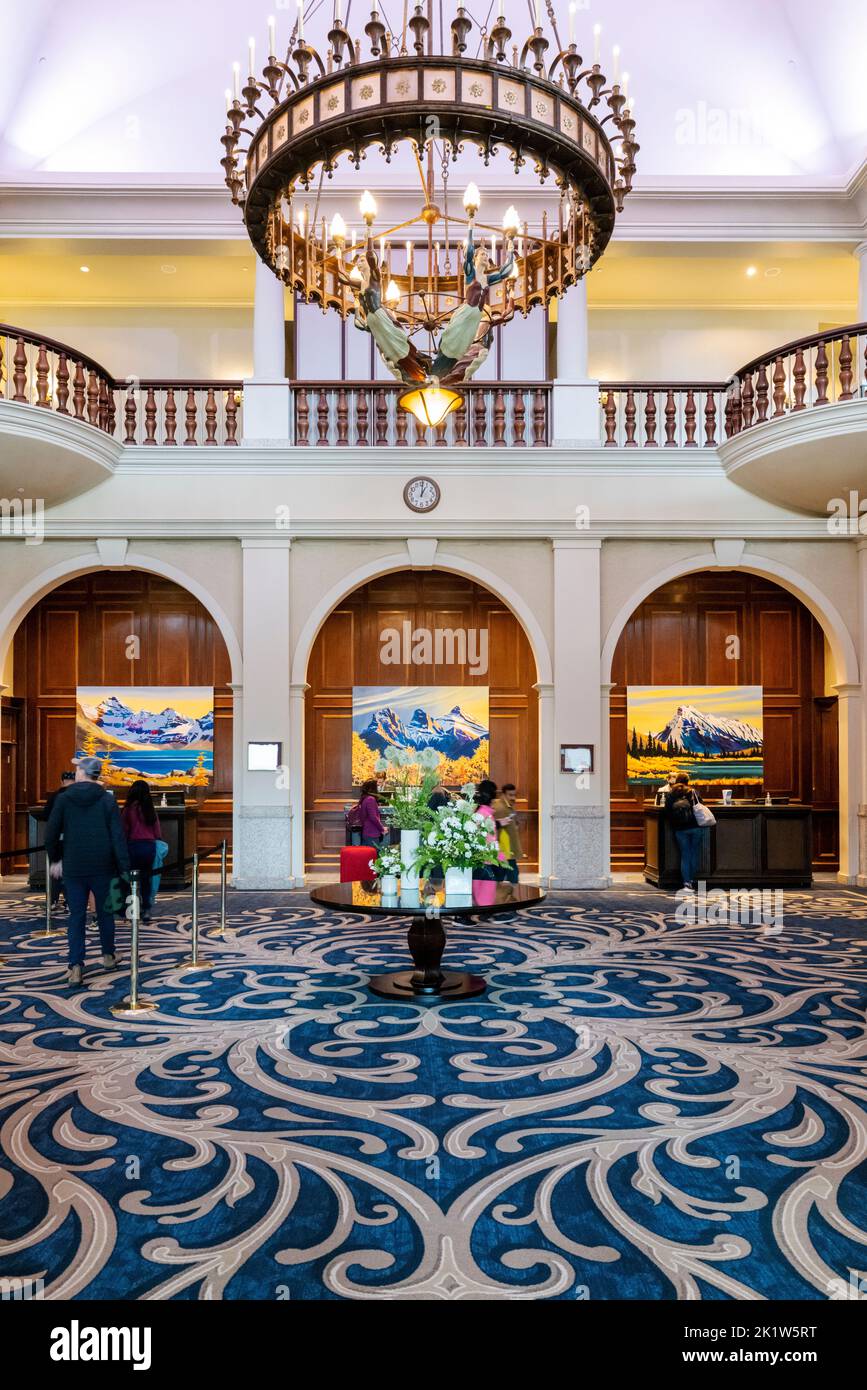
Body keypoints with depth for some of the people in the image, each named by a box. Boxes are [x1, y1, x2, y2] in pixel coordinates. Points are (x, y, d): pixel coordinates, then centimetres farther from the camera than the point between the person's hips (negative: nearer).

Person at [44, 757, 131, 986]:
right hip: (103, 868, 0)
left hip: (73, 869, 0)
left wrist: (54, 859, 15)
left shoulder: (64, 799, -2)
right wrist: (124, 870, -6)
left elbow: (51, 834, -2)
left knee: (76, 916, 5)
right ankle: (108, 956, 27)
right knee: (105, 912, 15)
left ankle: (76, 967, -4)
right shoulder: (107, 800, -3)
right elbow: (118, 837, -8)